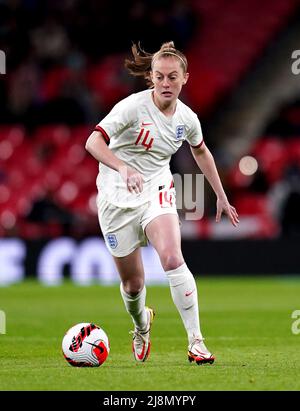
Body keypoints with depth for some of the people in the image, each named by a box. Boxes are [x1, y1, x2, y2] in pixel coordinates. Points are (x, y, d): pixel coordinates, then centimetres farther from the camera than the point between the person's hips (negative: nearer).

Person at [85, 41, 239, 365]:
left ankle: (196, 341, -23)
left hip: (157, 192, 2)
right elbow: (93, 142, -28)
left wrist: (221, 196, 23)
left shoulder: (187, 118, -2)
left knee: (172, 259, -26)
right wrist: (124, 169, -44)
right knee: (132, 282, 5)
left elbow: (201, 151, 20)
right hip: (117, 197, -2)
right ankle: (141, 325, 41)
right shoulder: (133, 106, -17)